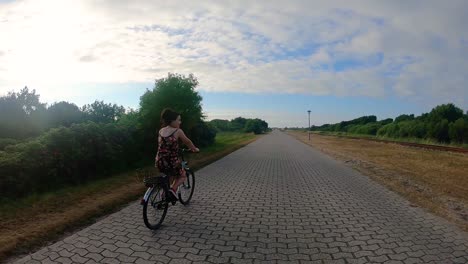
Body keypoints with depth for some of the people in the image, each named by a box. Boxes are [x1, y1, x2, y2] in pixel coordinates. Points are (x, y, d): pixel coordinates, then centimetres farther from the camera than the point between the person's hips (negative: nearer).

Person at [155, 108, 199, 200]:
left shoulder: (161, 131, 8)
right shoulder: (178, 131, -8)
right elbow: (188, 142, 5)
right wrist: (195, 149, 24)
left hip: (159, 162, 6)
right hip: (171, 162, -6)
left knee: (171, 173, 34)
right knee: (182, 176, 22)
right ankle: (173, 189, -1)